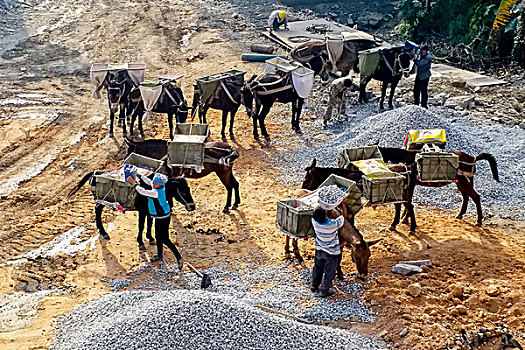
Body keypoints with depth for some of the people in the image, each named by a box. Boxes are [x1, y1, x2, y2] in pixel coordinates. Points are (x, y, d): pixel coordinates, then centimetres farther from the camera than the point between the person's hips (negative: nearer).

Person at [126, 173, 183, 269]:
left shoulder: (157, 192, -30)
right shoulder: (156, 187, -3)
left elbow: (142, 191, -26)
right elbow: (149, 182, 17)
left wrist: (134, 183, -15)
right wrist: (139, 176, 18)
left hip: (163, 218, -10)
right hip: (159, 217, 10)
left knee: (165, 239, -3)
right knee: (158, 236, 23)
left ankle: (178, 257, 5)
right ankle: (159, 255, 43)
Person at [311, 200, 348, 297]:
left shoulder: (314, 221, -24)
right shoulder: (333, 224, -33)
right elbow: (344, 216, -16)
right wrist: (343, 203, -6)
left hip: (319, 249, 4)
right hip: (331, 251, -4)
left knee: (318, 268, 24)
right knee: (329, 272, 15)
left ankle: (314, 286, 40)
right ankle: (324, 291, 27)